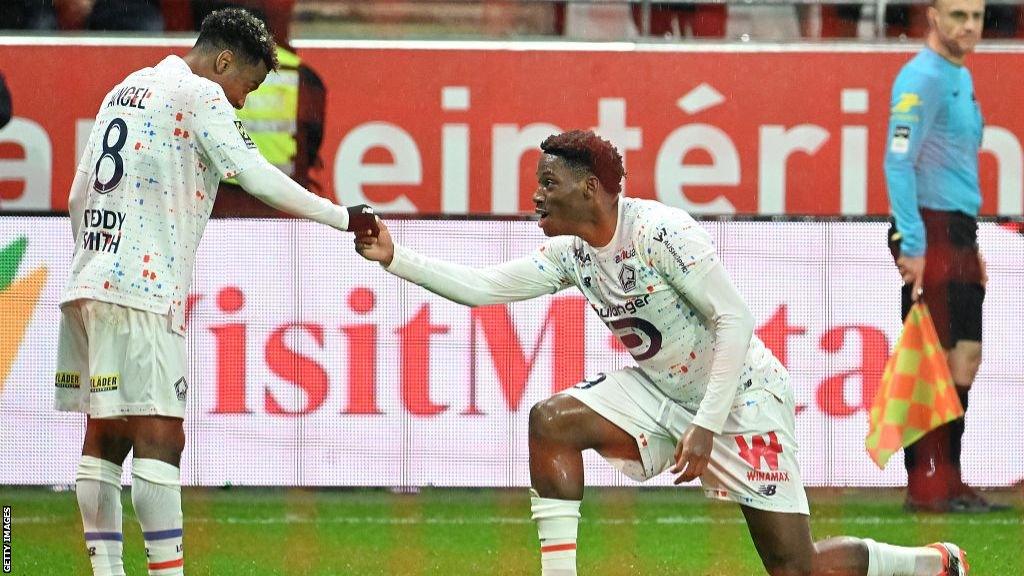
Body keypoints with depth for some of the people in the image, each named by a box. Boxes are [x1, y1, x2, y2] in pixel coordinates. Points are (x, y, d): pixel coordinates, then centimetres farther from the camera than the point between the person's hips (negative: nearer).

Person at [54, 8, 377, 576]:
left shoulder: (126, 89, 22)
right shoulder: (200, 95, -3)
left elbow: (78, 196, 24)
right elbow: (256, 177, -12)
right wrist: (344, 217, -6)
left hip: (90, 279, 9)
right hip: (143, 287, -9)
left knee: (106, 433, 8)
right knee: (159, 437, -11)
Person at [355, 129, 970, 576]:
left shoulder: (660, 231, -24)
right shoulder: (572, 253, -1)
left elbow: (736, 319, -25)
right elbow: (484, 287, -1)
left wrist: (706, 427, -27)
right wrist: (394, 257, -12)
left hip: (742, 395, -8)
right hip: (663, 392, 8)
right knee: (550, 420, -12)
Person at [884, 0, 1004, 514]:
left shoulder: (961, 77, 18)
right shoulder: (923, 78, -12)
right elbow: (898, 163, -19)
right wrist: (912, 244, -23)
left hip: (958, 235, 10)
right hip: (931, 234, -10)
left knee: (965, 362, 9)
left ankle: (947, 481, 14)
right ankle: (926, 487, -8)